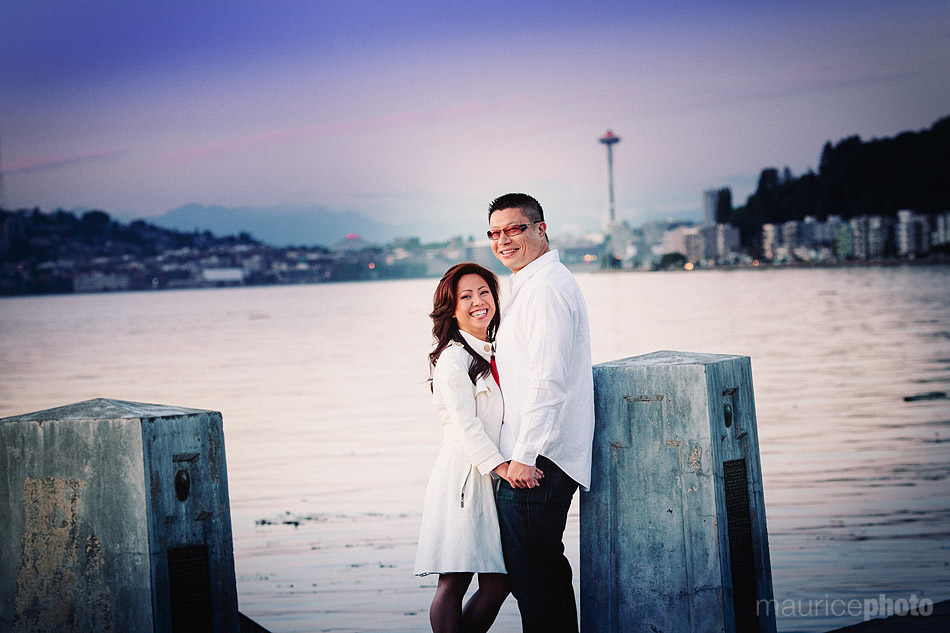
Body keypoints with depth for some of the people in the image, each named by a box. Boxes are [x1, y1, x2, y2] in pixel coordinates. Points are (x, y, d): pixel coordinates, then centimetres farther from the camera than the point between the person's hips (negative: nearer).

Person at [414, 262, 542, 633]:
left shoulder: (493, 355, 18)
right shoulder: (453, 357, -7)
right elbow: (464, 423, -16)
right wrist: (500, 466, -24)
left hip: (493, 477, 8)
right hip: (463, 474, -8)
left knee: (497, 584, 5)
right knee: (453, 583, -6)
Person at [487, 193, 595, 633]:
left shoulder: (545, 288, -15)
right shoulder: (529, 284, 19)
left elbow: (548, 380, -22)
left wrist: (524, 455, -22)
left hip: (535, 464, -11)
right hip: (535, 457, 11)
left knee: (533, 577, -5)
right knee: (549, 571, 17)